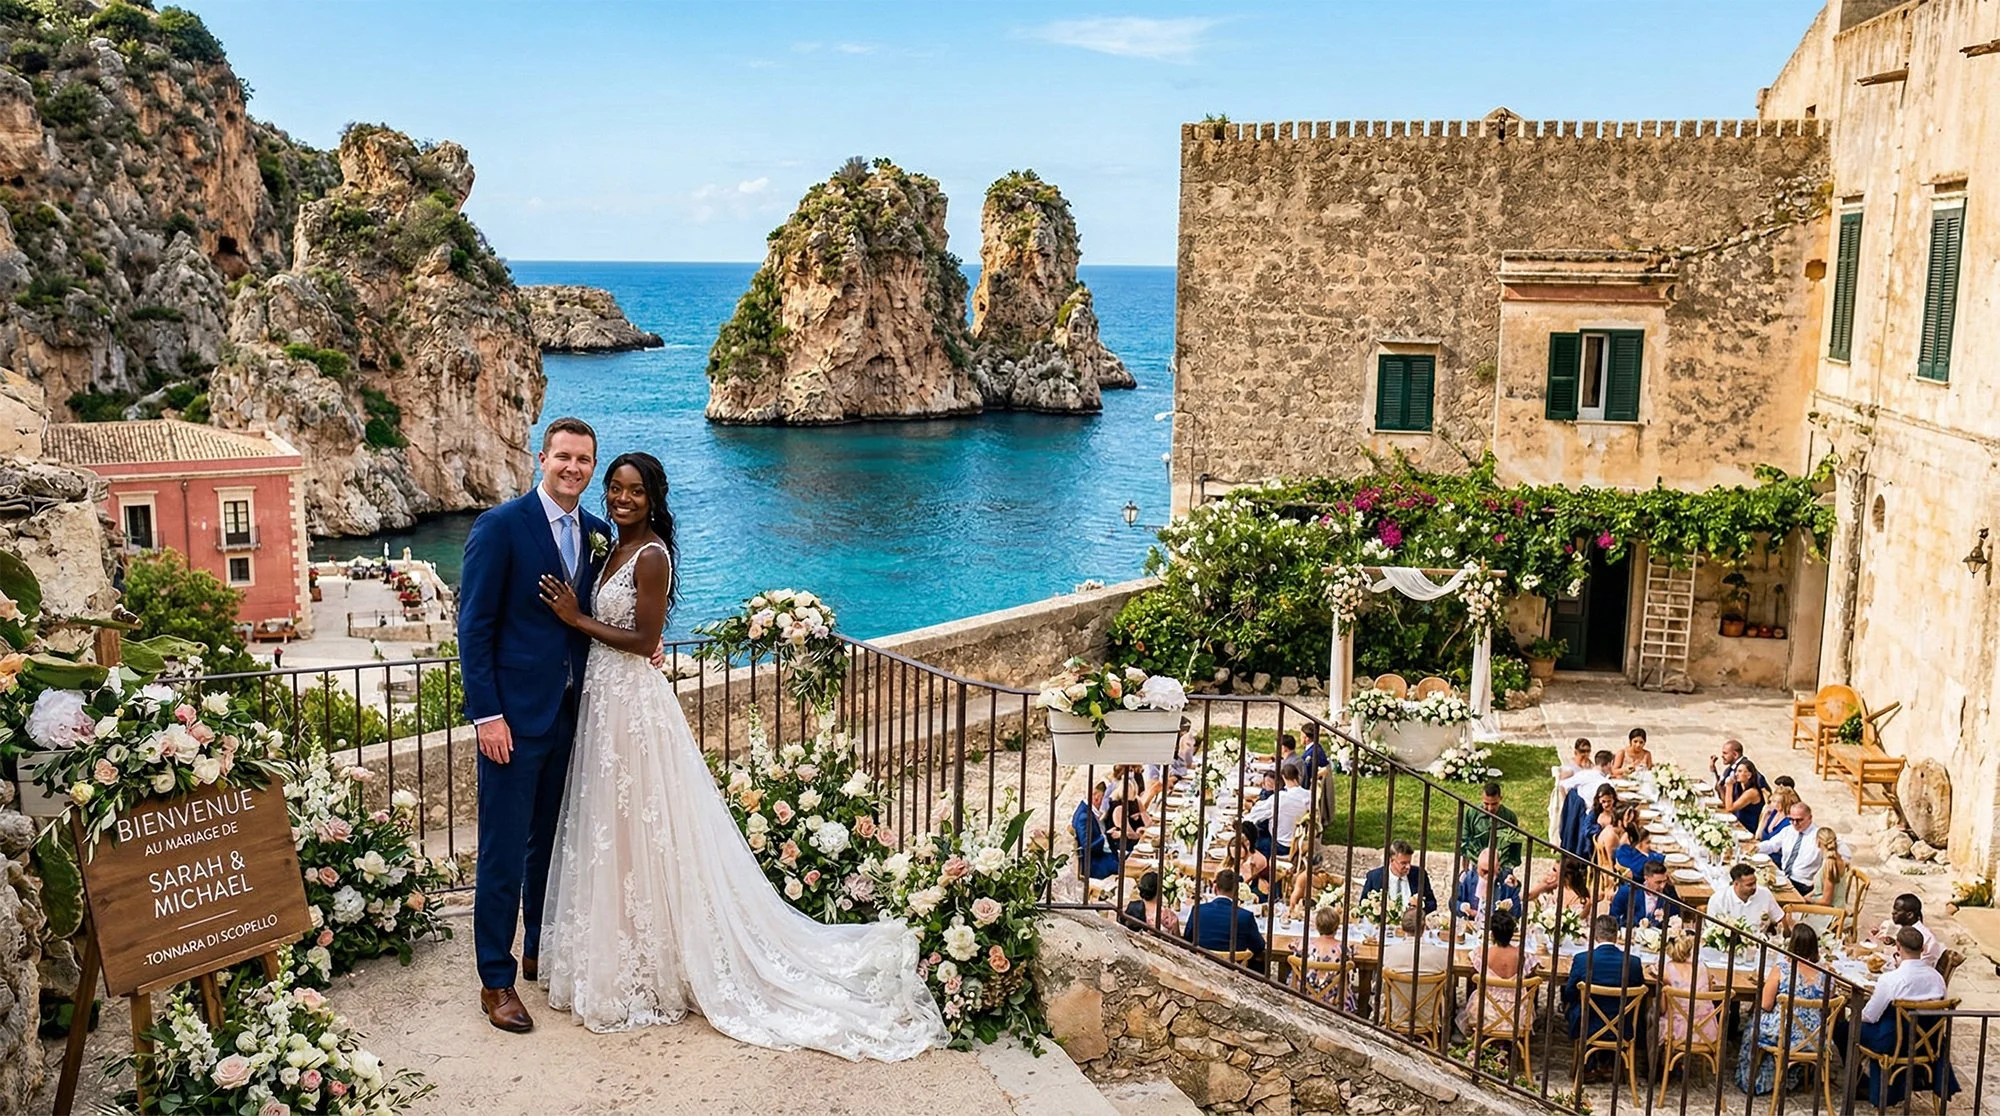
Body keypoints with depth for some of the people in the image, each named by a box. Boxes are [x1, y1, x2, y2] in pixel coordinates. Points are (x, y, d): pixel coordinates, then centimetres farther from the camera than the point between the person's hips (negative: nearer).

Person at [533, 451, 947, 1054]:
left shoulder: (651, 556, -16)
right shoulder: (613, 549, 12)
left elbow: (644, 640, -20)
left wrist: (578, 618, -15)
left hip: (635, 706, -10)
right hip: (604, 699, 10)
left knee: (638, 835, 0)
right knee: (610, 834, 16)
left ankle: (640, 970, 12)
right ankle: (623, 961, 29)